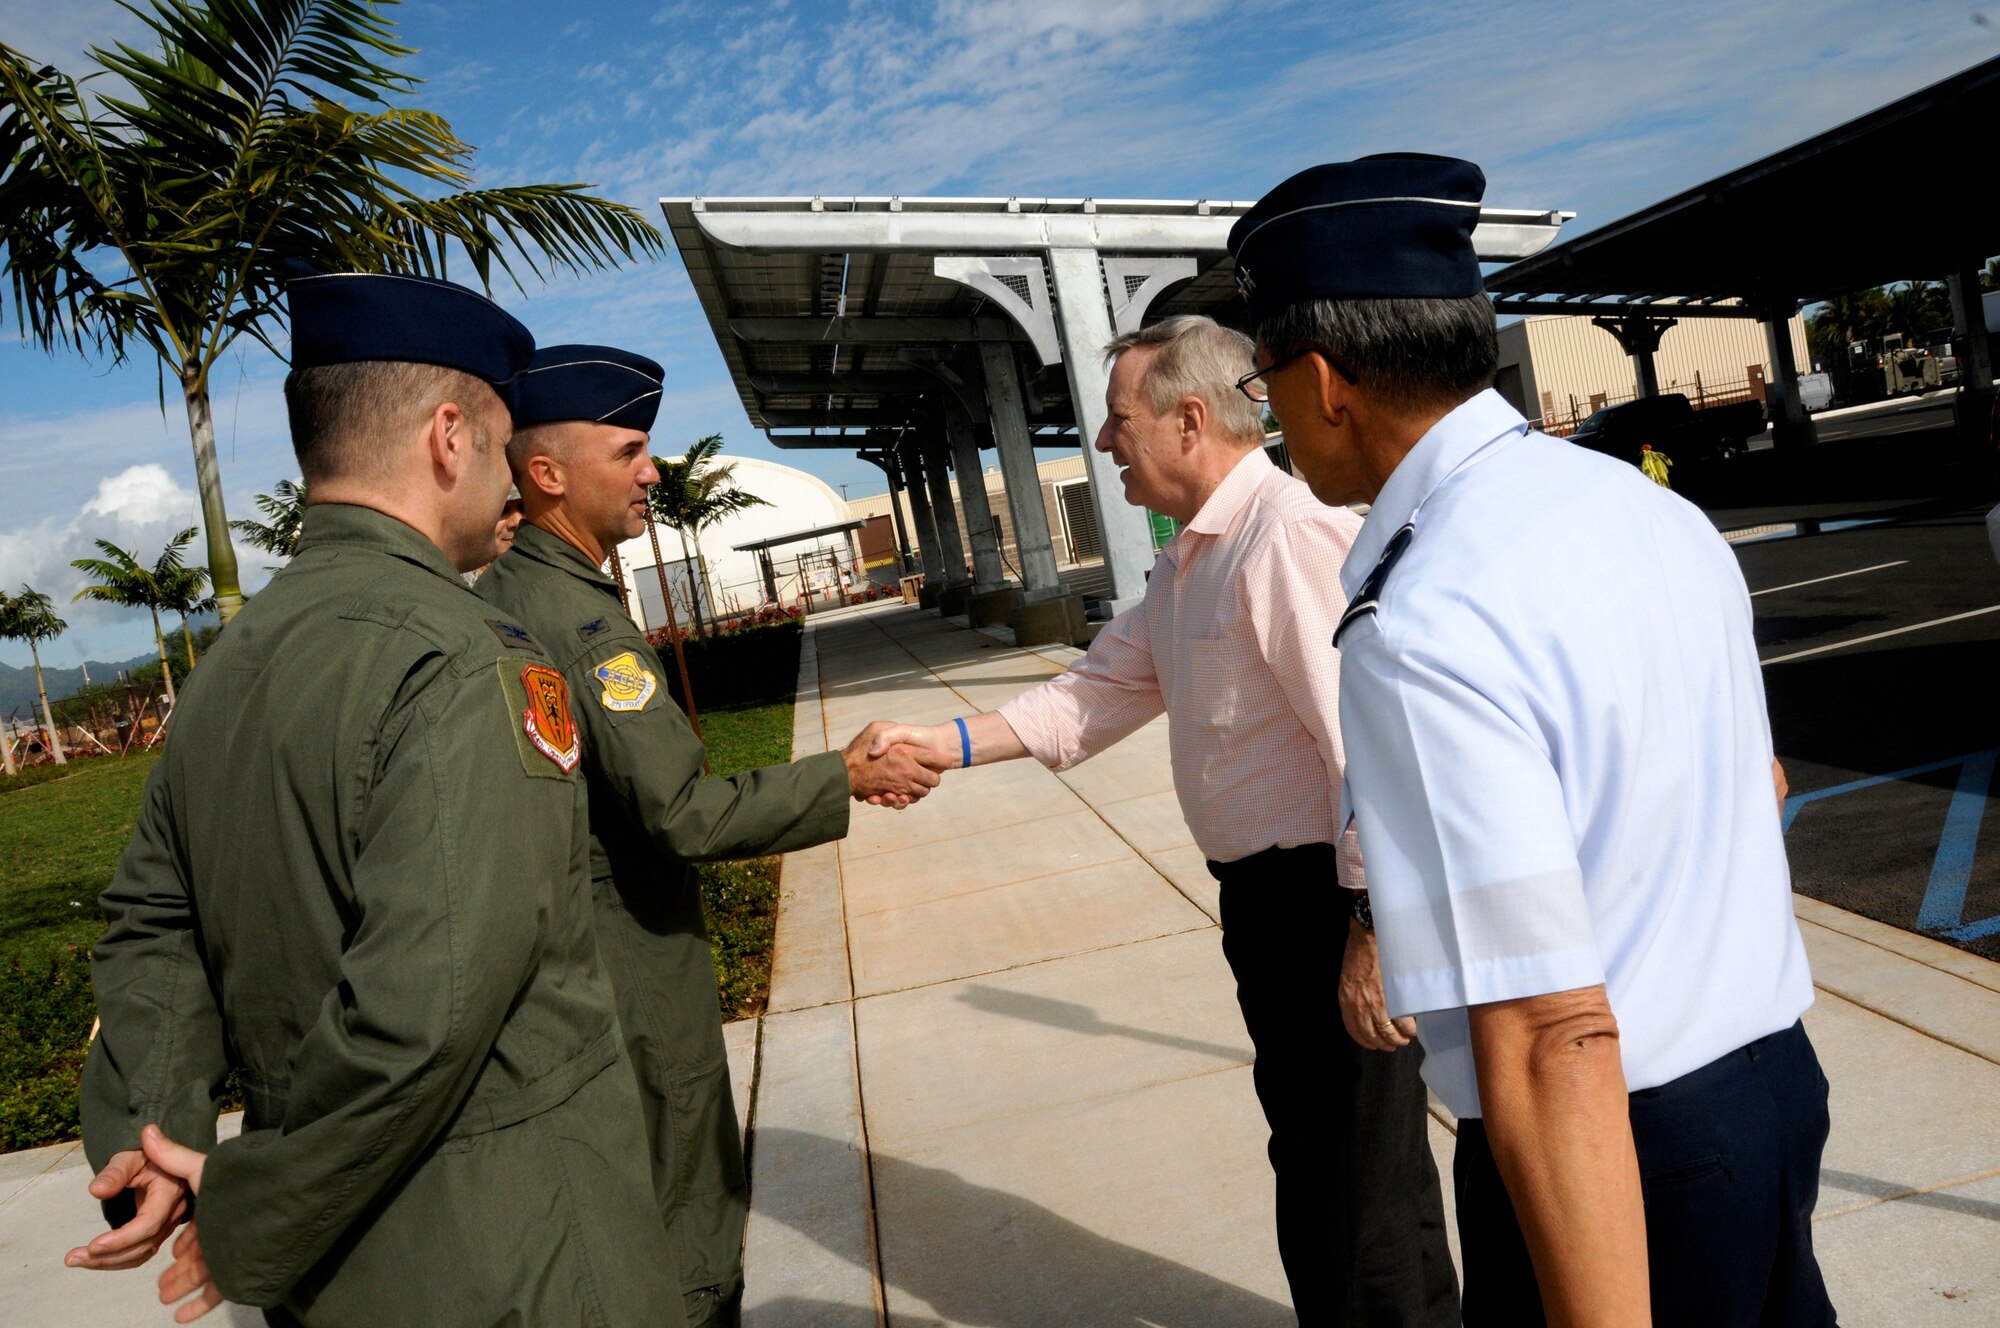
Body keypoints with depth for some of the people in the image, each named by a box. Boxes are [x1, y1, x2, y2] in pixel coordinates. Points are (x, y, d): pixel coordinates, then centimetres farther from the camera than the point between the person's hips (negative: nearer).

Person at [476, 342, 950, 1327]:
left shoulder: (497, 597, 5)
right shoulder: (577, 618, -24)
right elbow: (685, 817, -27)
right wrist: (844, 778, -19)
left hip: (564, 974, 9)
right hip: (632, 985, -9)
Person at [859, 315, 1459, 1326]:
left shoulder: (1293, 532, -20)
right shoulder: (1190, 558, 12)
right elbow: (1098, 691, 11)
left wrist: (1371, 928, -24)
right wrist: (948, 744, 1)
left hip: (1328, 894, -10)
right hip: (1266, 893, 10)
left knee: (1356, 1179, 5)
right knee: (1307, 1149, 26)